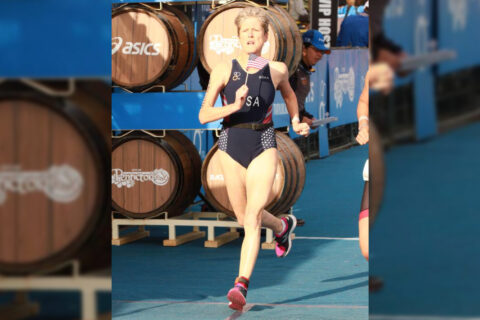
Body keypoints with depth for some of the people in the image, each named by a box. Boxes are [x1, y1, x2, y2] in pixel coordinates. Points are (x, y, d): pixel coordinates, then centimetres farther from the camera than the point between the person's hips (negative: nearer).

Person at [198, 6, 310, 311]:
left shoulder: (277, 70, 0)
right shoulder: (224, 70, -7)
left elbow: (289, 94, 25)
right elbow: (203, 115, -11)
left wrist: (296, 121, 12)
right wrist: (234, 106, -26)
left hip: (264, 146, -2)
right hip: (231, 145, 2)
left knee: (253, 216, -18)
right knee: (245, 218, 18)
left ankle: (241, 285, -23)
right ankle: (283, 226, 52)